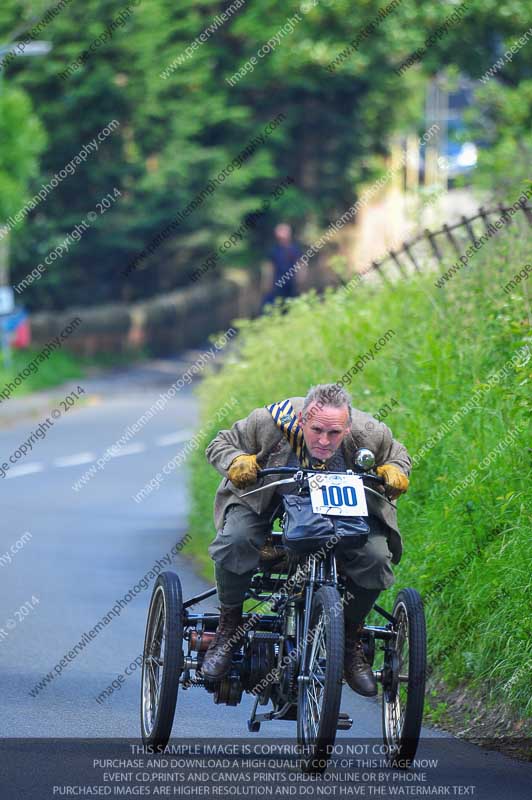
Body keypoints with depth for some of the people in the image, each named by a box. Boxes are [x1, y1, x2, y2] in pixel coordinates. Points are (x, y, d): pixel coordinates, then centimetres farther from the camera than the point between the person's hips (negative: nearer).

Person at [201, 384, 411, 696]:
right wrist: (237, 463, -36)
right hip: (267, 496, -1)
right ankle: (228, 630, -7)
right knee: (235, 541, -31)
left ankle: (352, 639, 3)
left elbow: (397, 454, -1)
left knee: (376, 558, -24)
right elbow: (221, 445, -13)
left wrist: (394, 471, -25)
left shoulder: (369, 433, -26)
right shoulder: (271, 422, -31)